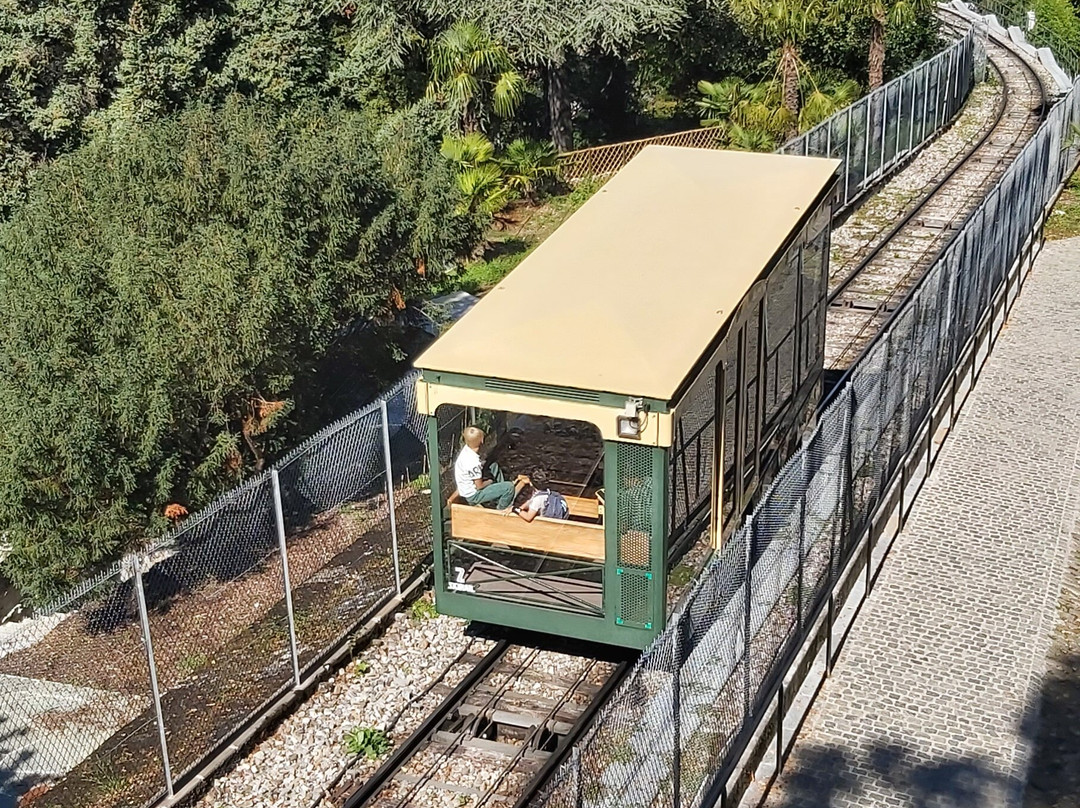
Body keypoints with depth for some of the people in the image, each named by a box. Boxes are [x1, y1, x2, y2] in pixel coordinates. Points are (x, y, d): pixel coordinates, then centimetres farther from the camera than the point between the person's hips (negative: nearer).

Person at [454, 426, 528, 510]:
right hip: (473, 496, -9)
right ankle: (502, 509, 14)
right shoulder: (472, 461, -35)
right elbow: (479, 486, -23)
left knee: (494, 466, 22)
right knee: (509, 487, -15)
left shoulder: (466, 449, -9)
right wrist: (490, 481, -4)